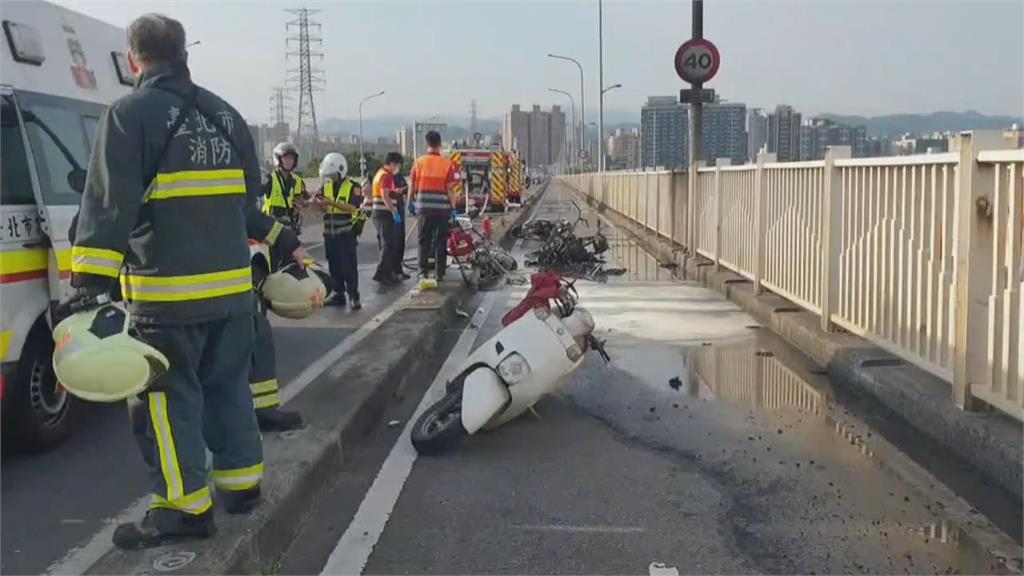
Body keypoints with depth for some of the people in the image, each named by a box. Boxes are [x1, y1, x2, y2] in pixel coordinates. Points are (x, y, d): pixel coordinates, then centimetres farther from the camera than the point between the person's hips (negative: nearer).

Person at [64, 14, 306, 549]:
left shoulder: (129, 114, -7)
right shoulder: (225, 114, 13)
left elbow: (109, 205, -17)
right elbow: (247, 199, 17)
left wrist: (89, 283, -21)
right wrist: (283, 242, 30)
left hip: (167, 293, -7)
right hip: (232, 286, 7)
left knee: (166, 398, 3)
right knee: (228, 386, 18)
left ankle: (185, 507, 7)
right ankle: (242, 482, 26)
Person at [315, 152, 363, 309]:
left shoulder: (352, 186, -4)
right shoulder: (326, 186, 13)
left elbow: (352, 208, -16)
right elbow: (324, 209, 10)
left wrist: (333, 203, -25)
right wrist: (320, 203, -13)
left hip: (346, 232, -6)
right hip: (329, 231, 6)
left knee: (349, 265, -7)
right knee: (334, 265, 9)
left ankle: (353, 296, -4)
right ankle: (338, 294, 16)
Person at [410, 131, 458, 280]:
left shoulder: (419, 162, 0)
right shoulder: (447, 164, -5)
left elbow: (412, 186, 5)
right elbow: (450, 189, -7)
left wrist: (412, 202, 19)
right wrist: (453, 207, 0)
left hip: (424, 207, 1)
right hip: (442, 208, -1)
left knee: (424, 240, 10)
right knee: (440, 241, 6)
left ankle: (423, 271, 9)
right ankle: (439, 273, 7)